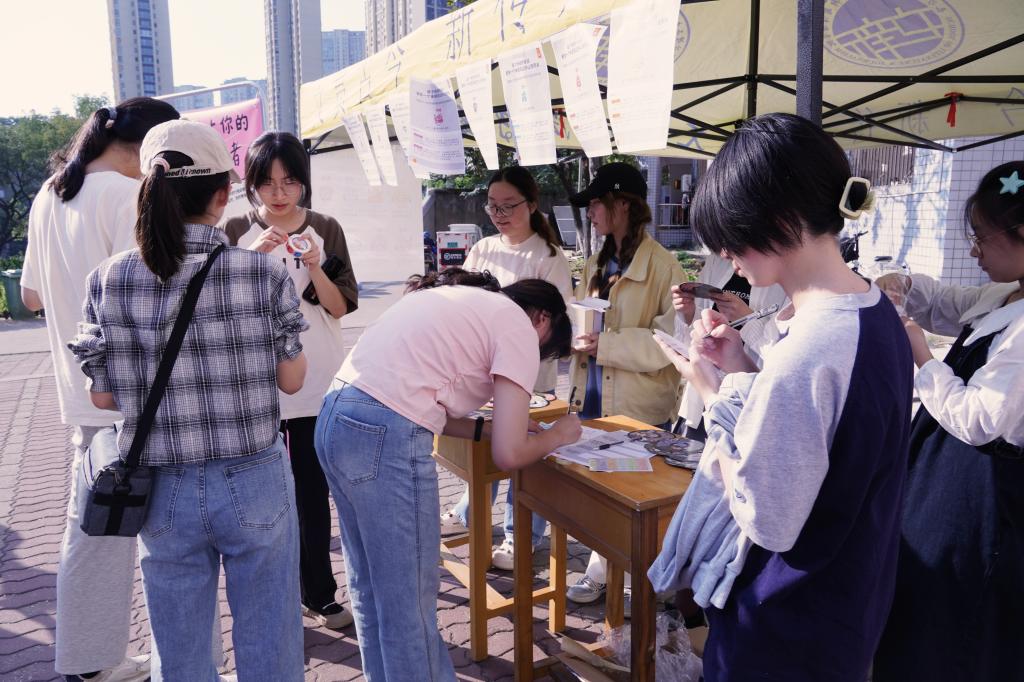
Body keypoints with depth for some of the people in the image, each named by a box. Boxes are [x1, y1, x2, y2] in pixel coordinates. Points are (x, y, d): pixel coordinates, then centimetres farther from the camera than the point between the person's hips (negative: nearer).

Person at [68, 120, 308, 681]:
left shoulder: (109, 280, -7)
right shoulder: (264, 272, -13)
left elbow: (102, 395, 0)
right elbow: (291, 379, -5)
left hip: (164, 491, 2)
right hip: (253, 485, -2)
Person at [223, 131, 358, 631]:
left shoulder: (325, 229, 3)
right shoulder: (236, 231, 3)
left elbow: (340, 308, 0)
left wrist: (314, 268, -17)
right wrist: (252, 256, -17)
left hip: (315, 381, 0)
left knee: (312, 491, 7)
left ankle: (318, 594, 20)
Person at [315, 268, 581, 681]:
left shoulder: (460, 300, 25)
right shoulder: (518, 326, 1)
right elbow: (508, 455, -3)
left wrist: (491, 426, 22)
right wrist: (557, 435, 15)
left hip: (335, 418, 10)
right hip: (385, 437, -9)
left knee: (371, 588, 22)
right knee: (409, 601, 6)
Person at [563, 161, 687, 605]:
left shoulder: (663, 267, -13)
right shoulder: (595, 267, 13)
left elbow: (670, 340, -19)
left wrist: (606, 344, -24)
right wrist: (573, 335, -3)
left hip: (641, 406, -7)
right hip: (595, 398, 7)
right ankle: (602, 569, 29)